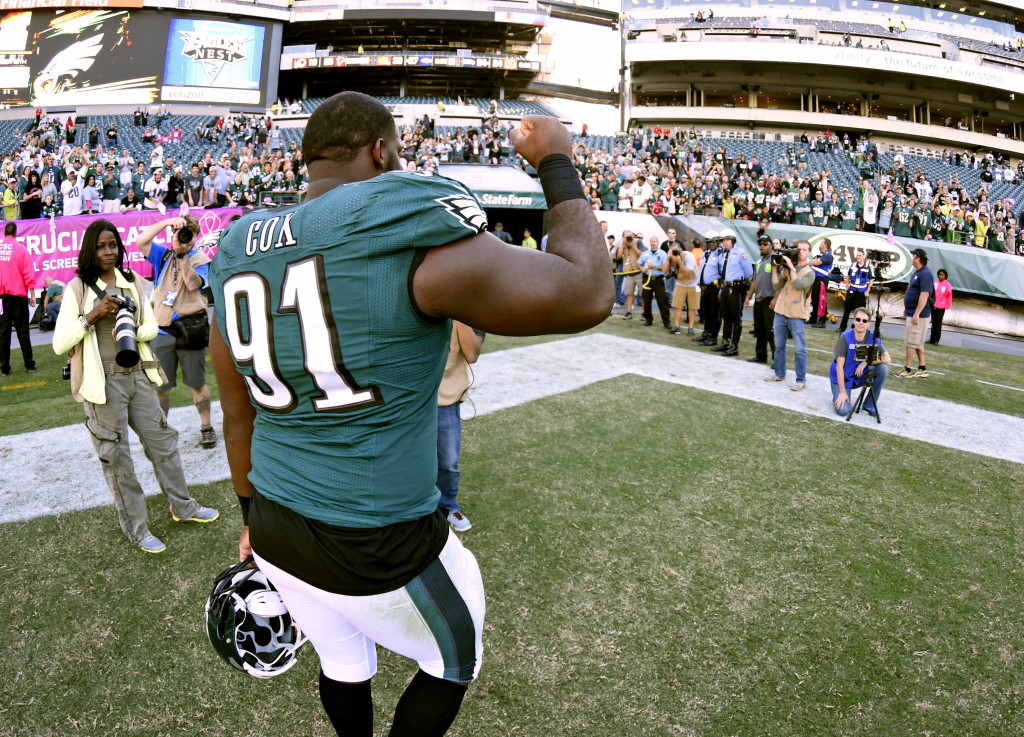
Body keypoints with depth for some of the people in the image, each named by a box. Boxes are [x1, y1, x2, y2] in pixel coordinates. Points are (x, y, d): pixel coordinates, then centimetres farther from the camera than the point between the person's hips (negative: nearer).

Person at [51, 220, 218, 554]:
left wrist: (136, 330, -13)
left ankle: (183, 507, 30)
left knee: (163, 441, 13)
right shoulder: (79, 288, -6)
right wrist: (93, 315, -20)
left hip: (137, 376, 4)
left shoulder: (132, 282, 7)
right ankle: (136, 528, 19)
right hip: (103, 384, -4)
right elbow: (59, 344, -10)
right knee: (117, 459, 5)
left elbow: (152, 326, 9)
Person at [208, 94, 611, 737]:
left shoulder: (238, 256, 1)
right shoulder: (406, 232, -22)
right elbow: (587, 294, -20)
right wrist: (556, 164, -6)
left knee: (343, 664, 31)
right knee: (454, 662, 23)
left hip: (277, 534, 7)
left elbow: (240, 414, 10)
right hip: (380, 553, -7)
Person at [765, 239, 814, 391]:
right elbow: (777, 286, 2)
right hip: (781, 312, 5)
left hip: (796, 315, -5)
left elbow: (799, 285, -20)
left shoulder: (809, 272, -2)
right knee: (779, 346, 14)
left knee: (800, 349, -4)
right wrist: (774, 269, -4)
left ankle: (801, 380, 1)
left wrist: (792, 267, -19)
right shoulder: (786, 268, 10)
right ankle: (779, 374, 28)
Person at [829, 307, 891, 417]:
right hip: (843, 378, -4)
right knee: (843, 411, -22)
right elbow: (839, 366, -19)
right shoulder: (845, 337, -20)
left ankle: (869, 404, -4)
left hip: (860, 376, 4)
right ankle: (838, 397, 17)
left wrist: (866, 362, -25)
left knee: (883, 368, -20)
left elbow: (887, 359, -12)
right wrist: (842, 392, -20)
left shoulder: (873, 338, -11)